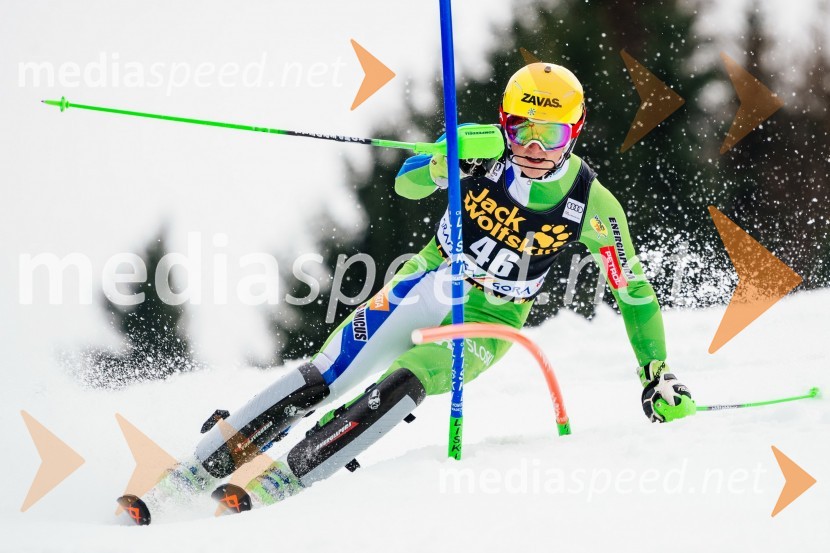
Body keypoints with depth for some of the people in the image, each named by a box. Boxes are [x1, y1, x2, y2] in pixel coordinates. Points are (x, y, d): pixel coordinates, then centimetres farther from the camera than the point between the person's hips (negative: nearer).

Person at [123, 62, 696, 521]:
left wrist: (658, 375, -6)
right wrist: (446, 161, -40)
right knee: (324, 377, -16)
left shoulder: (593, 206, -15)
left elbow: (635, 291, -5)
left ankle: (274, 486, -28)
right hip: (429, 284, 1)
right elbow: (407, 182, -18)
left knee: (404, 383, -30)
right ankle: (195, 471, -9)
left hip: (489, 322, -1)